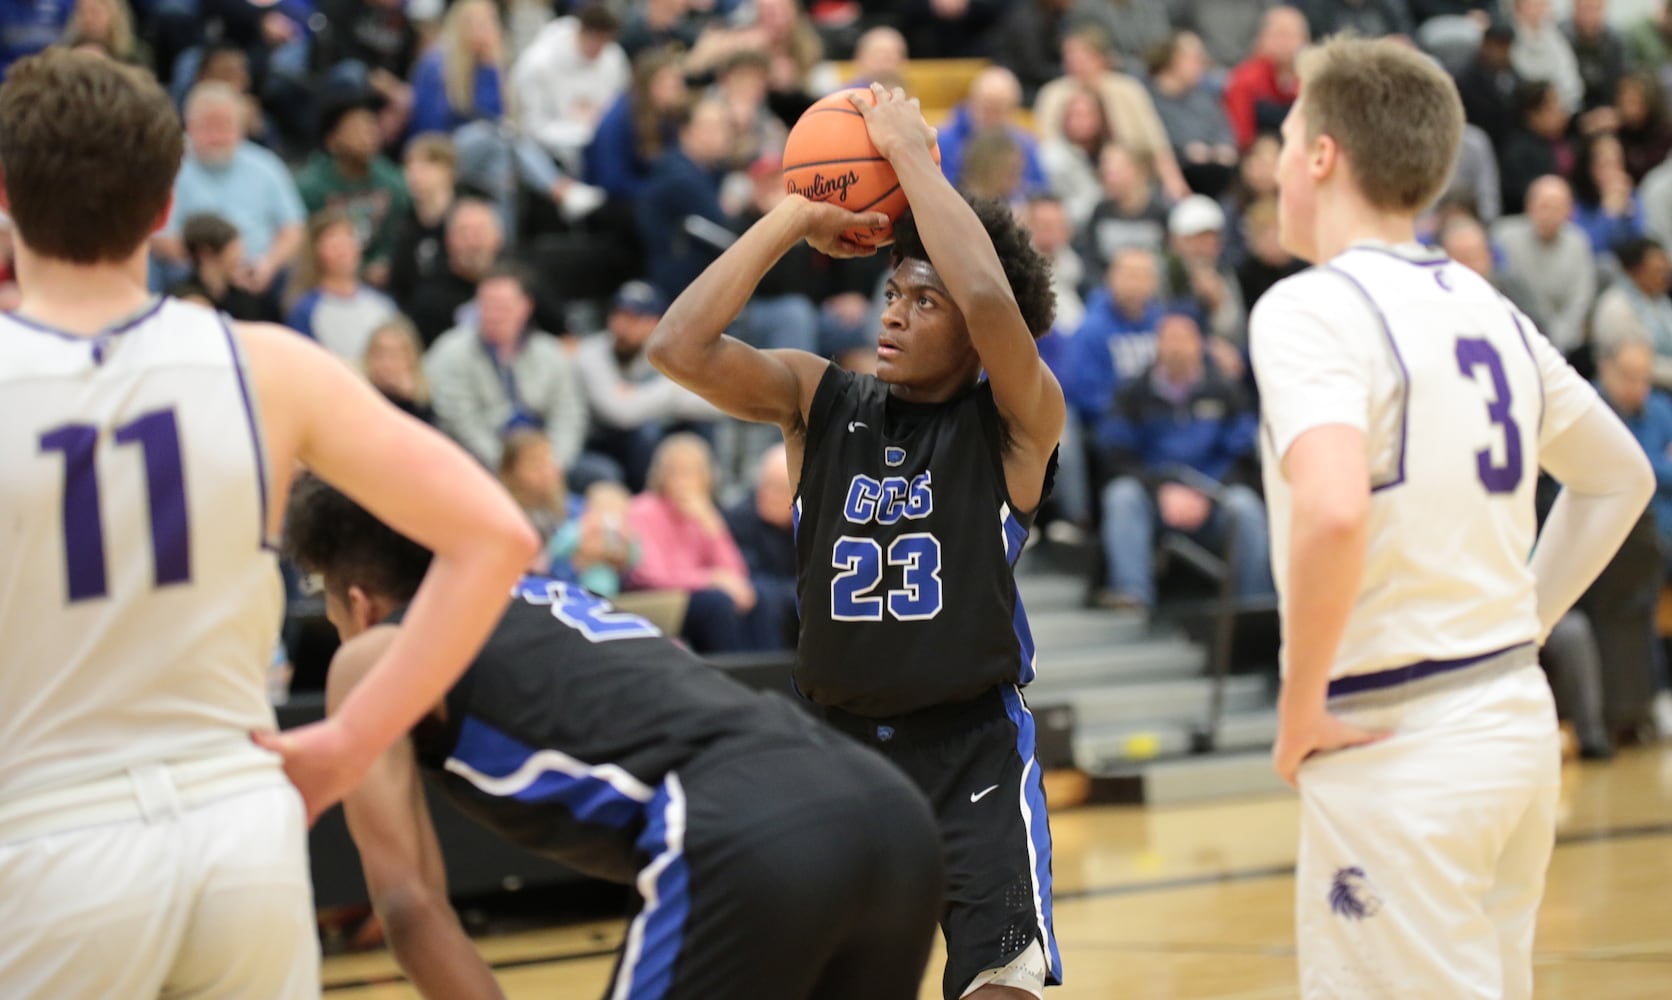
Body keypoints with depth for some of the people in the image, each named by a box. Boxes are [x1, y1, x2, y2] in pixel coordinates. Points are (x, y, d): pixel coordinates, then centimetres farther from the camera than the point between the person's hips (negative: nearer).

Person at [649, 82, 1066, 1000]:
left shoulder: (1016, 420, -7)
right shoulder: (817, 400, 3)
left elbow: (989, 298, -28)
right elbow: (679, 347, -12)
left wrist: (911, 150, -18)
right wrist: (793, 219, -9)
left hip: (974, 746, -4)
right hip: (842, 742, 4)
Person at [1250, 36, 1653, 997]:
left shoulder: (1312, 307, -14)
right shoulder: (1490, 310, 11)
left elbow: (1332, 512, -30)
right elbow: (1620, 477, 24)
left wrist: (1301, 709, -18)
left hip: (1394, 743, -8)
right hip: (1519, 714, 8)